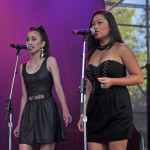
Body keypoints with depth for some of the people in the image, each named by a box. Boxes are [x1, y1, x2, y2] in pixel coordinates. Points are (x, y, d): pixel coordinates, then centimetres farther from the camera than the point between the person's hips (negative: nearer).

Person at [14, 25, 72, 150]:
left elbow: (58, 87, -7)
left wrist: (65, 110, -22)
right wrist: (19, 123, 14)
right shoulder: (23, 67, 14)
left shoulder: (50, 61, 2)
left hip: (47, 111, -4)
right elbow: (24, 96, 16)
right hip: (29, 112, 4)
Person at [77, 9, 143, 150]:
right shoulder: (92, 54, 17)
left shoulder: (120, 49, 1)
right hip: (95, 109, 5)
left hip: (116, 107, -5)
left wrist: (112, 81, -15)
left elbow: (139, 77, -2)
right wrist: (83, 114, 12)